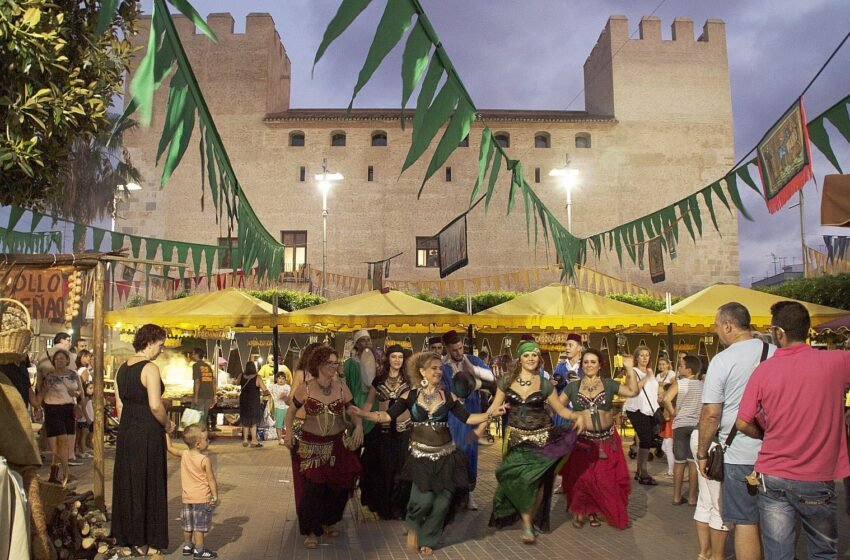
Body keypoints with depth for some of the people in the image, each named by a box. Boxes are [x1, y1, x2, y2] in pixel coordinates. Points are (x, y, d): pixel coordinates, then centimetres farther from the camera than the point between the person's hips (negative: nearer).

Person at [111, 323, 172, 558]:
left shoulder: (122, 368, 8)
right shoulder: (150, 368, -16)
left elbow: (119, 404, 13)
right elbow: (155, 406, -23)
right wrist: (167, 424, -7)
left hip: (126, 432, 8)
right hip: (148, 433, -7)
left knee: (127, 484, 16)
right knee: (148, 484, 3)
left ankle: (126, 536, 27)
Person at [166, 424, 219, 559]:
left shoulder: (184, 454, -4)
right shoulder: (205, 460, -19)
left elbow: (170, 448, 11)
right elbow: (211, 480, -16)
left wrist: (167, 433, 21)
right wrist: (215, 495, -7)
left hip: (187, 497, 6)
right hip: (202, 498, -6)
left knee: (188, 524, 19)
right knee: (200, 525, 2)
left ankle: (187, 546, 30)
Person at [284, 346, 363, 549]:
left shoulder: (341, 386, -3)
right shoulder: (305, 388, -6)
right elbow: (291, 410, 6)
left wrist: (358, 426, -15)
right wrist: (288, 431, -7)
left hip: (337, 444, 3)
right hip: (311, 444, -2)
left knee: (337, 485, 10)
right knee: (312, 487, -3)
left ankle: (328, 521, 35)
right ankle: (311, 530, 16)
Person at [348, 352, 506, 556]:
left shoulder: (448, 396, 2)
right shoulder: (410, 395, -3)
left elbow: (467, 418, -1)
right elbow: (388, 416, -10)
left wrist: (490, 414, -13)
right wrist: (363, 414, -23)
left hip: (445, 454, 2)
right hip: (420, 454, -2)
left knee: (442, 500, 3)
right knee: (424, 499, -13)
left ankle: (427, 540, 27)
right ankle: (413, 526, 21)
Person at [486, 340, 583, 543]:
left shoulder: (545, 384, -1)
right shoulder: (506, 381, 0)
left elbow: (560, 409, 2)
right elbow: (494, 407, 3)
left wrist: (577, 416, -17)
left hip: (541, 439, 0)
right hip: (516, 439, 0)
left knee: (536, 480, 2)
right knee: (518, 478, -9)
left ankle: (531, 520, 24)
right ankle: (527, 524, 7)